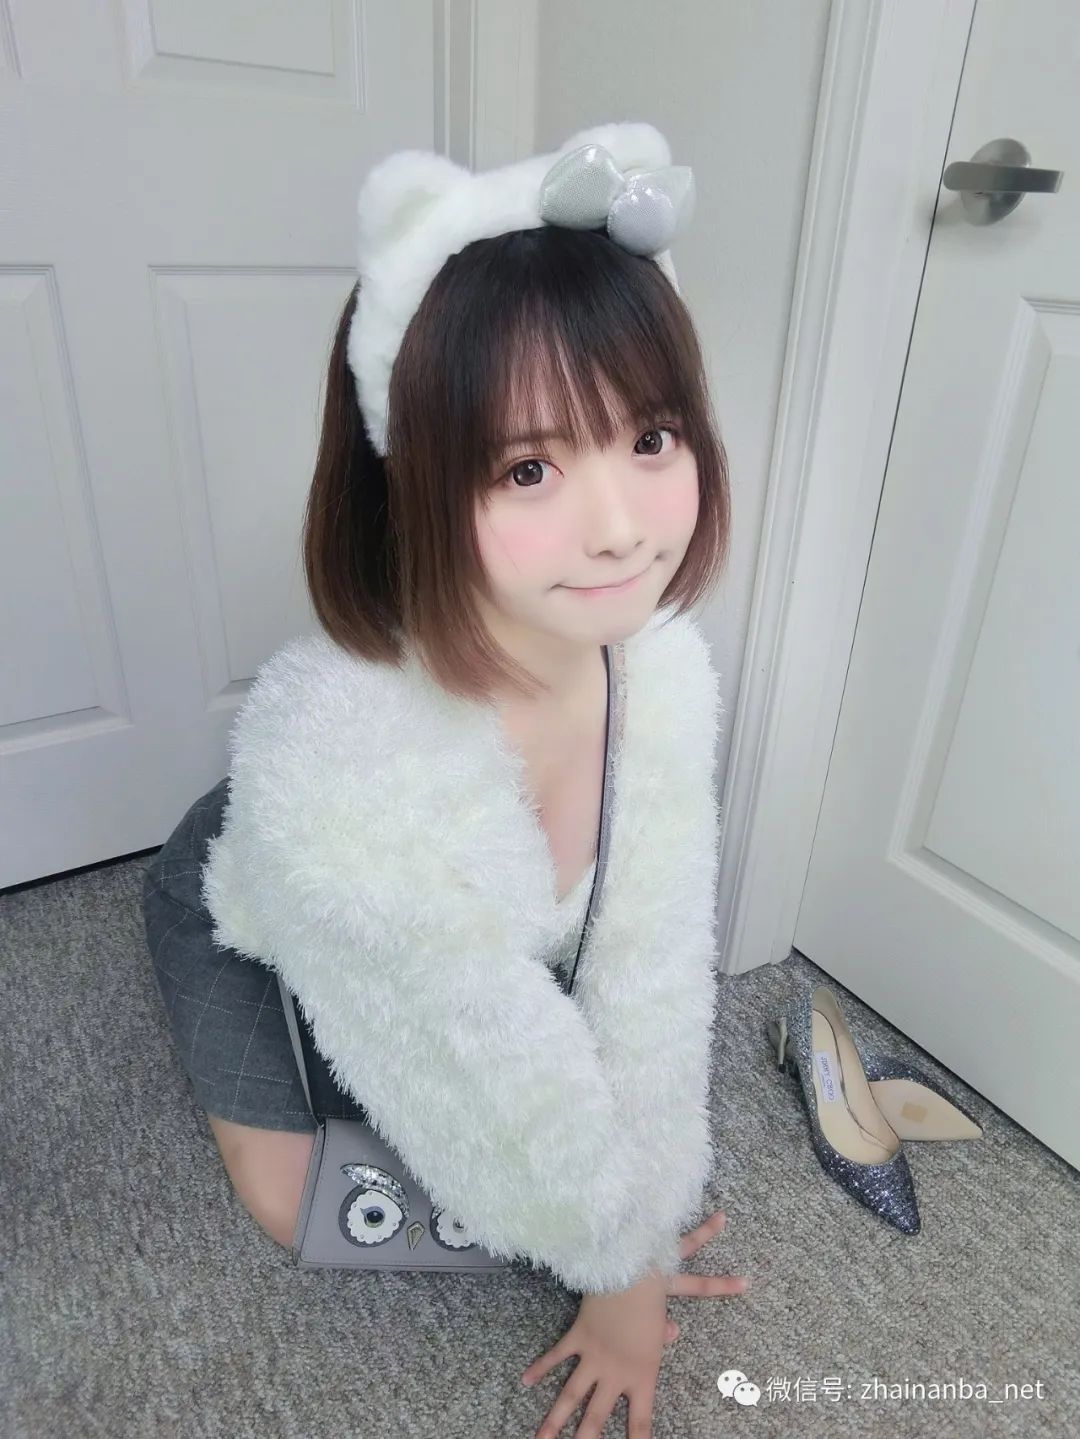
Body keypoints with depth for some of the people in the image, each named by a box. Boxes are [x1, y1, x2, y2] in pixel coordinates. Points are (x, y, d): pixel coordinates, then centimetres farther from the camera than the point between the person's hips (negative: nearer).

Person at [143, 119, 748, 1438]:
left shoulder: (663, 664, -32)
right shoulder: (334, 769, -47)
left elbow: (649, 975, -21)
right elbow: (525, 1093, -31)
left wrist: (639, 1252, -13)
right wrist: (624, 1257, -12)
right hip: (256, 931, -3)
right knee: (302, 1207, 11)